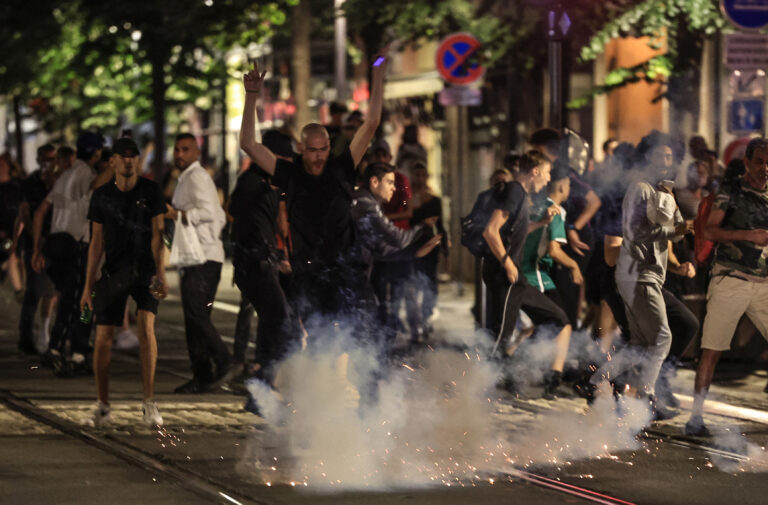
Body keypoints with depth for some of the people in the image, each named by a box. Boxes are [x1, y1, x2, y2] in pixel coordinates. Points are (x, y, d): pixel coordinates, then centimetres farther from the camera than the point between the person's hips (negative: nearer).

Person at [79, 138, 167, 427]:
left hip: (144, 269, -2)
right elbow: (97, 242, 7)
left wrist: (160, 274, -15)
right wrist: (89, 284, 4)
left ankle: (149, 402, -17)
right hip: (113, 270, 2)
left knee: (146, 323, -22)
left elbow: (157, 234, -5)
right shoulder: (102, 196, 5)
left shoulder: (150, 191, 0)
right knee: (103, 336, -4)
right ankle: (102, 406, 10)